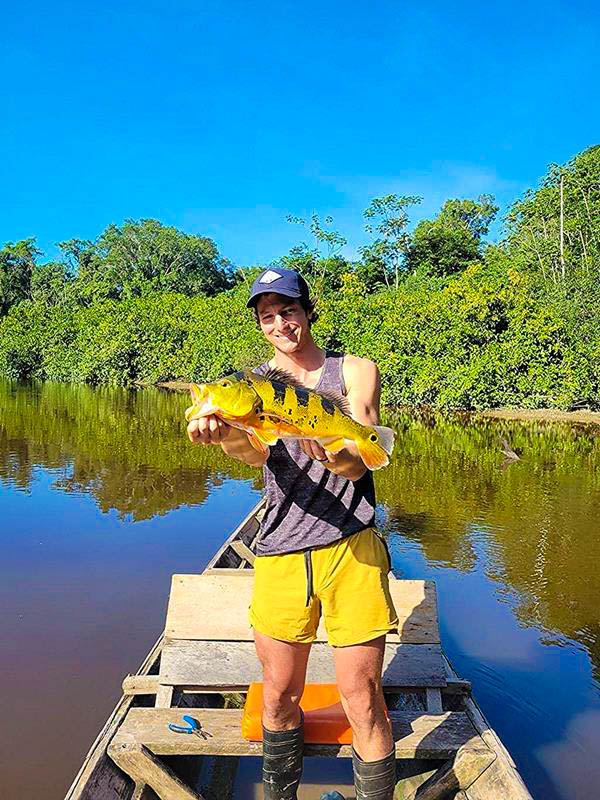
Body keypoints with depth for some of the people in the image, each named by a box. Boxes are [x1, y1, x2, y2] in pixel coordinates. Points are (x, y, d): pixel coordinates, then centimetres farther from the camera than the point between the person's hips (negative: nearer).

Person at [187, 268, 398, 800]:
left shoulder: (356, 372, 5)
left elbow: (358, 463, -9)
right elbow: (258, 452, -13)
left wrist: (334, 456, -33)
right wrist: (225, 433, -37)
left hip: (351, 549, -2)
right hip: (280, 554, 2)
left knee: (362, 700, 2)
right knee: (280, 696, 14)